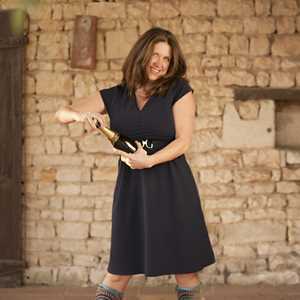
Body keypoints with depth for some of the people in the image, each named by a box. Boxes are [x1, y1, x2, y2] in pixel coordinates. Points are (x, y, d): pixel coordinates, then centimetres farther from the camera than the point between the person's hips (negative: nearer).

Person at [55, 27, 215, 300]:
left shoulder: (178, 90, 0)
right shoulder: (115, 97, 8)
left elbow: (183, 141, -6)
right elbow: (62, 114, 4)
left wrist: (149, 161, -20)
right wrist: (81, 115, -19)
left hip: (171, 186, -2)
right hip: (130, 186, 2)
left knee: (185, 267, 2)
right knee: (119, 271, 6)